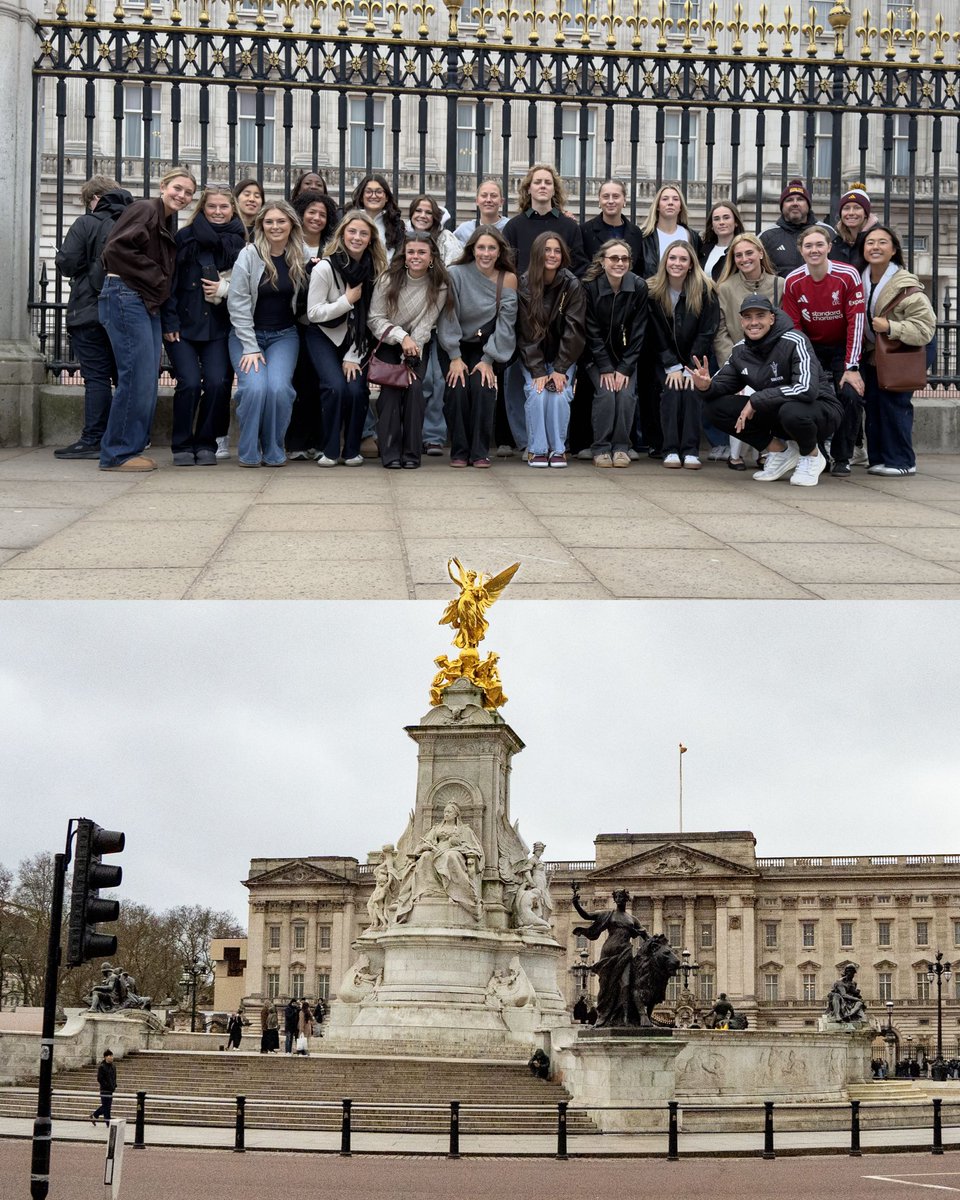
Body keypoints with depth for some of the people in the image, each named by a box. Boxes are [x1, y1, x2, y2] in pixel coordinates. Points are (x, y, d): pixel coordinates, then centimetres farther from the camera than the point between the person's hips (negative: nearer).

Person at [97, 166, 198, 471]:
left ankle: (131, 449, 13)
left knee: (148, 381, 8)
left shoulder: (166, 225, 21)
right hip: (126, 296, -10)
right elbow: (116, 249, -17)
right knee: (137, 376, -12)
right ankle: (118, 453, -7)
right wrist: (152, 276, -12)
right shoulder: (144, 210, -7)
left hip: (148, 304, 10)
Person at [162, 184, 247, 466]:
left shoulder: (239, 243, 6)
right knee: (190, 383, -13)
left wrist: (225, 290, -7)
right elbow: (169, 282, -1)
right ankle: (182, 446, 3)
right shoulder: (185, 237, 1)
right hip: (183, 326, -2)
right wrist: (169, 322, -8)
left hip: (218, 327, 2)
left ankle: (206, 444, 4)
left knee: (217, 382, -12)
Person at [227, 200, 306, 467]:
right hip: (248, 334, -2)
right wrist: (250, 347, -13)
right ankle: (248, 452, -5)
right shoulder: (249, 255, -9)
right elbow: (238, 303, -10)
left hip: (284, 335, 2)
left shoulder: (299, 257, 1)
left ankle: (274, 452, -3)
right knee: (254, 387, -25)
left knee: (279, 388, -23)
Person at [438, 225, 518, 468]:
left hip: (488, 348, 1)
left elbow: (505, 323, -6)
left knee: (483, 388, -24)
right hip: (458, 347, -1)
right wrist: (455, 358, -17)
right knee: (457, 389, -23)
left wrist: (488, 360, -13)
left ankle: (480, 452, -12)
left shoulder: (507, 279, -5)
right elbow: (448, 318, -11)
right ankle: (459, 451, -9)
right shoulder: (455, 274, -10)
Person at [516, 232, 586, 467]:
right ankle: (537, 450, -13)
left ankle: (558, 449, -10)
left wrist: (560, 369, -18)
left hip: (563, 357, 0)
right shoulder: (525, 285, -9)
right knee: (537, 393, -22)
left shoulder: (572, 285, -9)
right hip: (532, 359, 0)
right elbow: (527, 332, -11)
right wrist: (537, 371, -19)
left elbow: (574, 330, -11)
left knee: (559, 394, -22)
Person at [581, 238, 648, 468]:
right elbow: (592, 332, -11)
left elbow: (638, 331, -8)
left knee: (626, 394, -19)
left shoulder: (639, 287, -10)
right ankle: (601, 449, -10)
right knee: (605, 394, -21)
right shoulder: (590, 287, -14)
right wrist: (606, 368, -16)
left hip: (626, 357, 1)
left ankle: (621, 447, -6)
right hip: (598, 357, -1)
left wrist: (624, 368, -14)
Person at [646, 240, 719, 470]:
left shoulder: (705, 291, -8)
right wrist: (673, 367, -15)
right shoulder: (653, 291, -6)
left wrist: (691, 367, -17)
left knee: (691, 390, -25)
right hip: (664, 361, 0)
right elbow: (656, 336, -6)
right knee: (671, 390, -24)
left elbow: (707, 333, -8)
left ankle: (691, 451, -26)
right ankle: (670, 450, -24)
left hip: (693, 359, 0)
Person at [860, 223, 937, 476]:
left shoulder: (908, 288, -21)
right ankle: (878, 458, 14)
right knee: (872, 405, 5)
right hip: (872, 355, 6)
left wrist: (890, 328, -31)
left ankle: (901, 460, -4)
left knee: (893, 403, -11)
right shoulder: (861, 281, 0)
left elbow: (925, 327, -22)